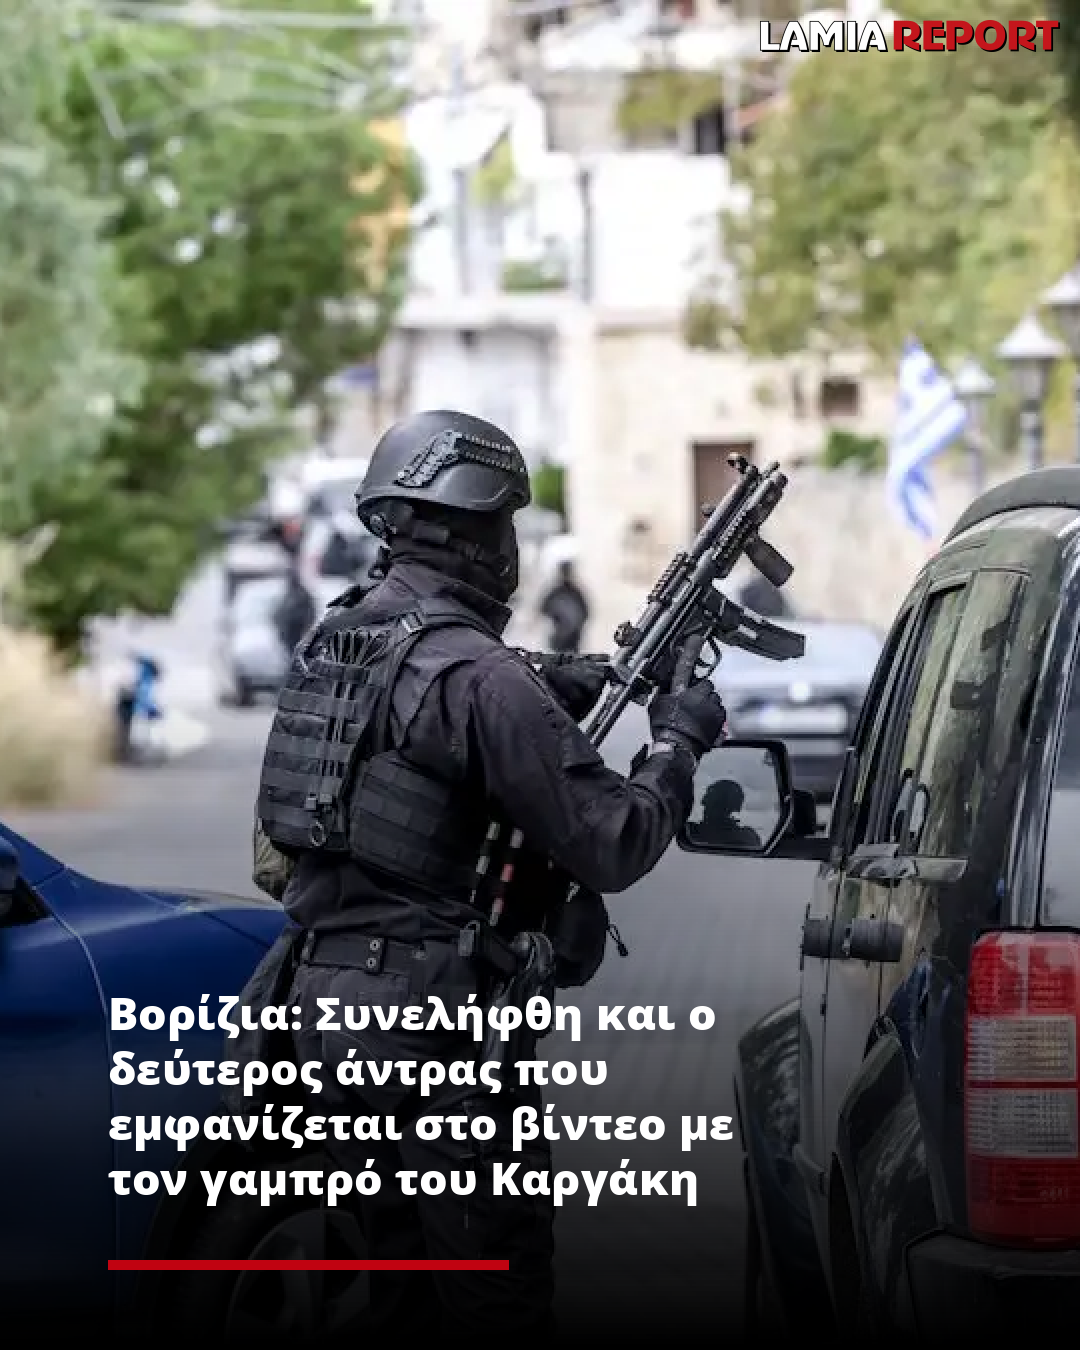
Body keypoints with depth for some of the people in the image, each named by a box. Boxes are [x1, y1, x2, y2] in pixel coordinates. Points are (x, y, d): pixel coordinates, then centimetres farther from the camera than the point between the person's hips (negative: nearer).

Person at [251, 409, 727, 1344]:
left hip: (327, 1005, 9)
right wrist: (678, 741, -1)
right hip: (433, 1023, -9)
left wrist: (546, 696, 10)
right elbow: (610, 848, -16)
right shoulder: (480, 677, -17)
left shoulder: (334, 645, 10)